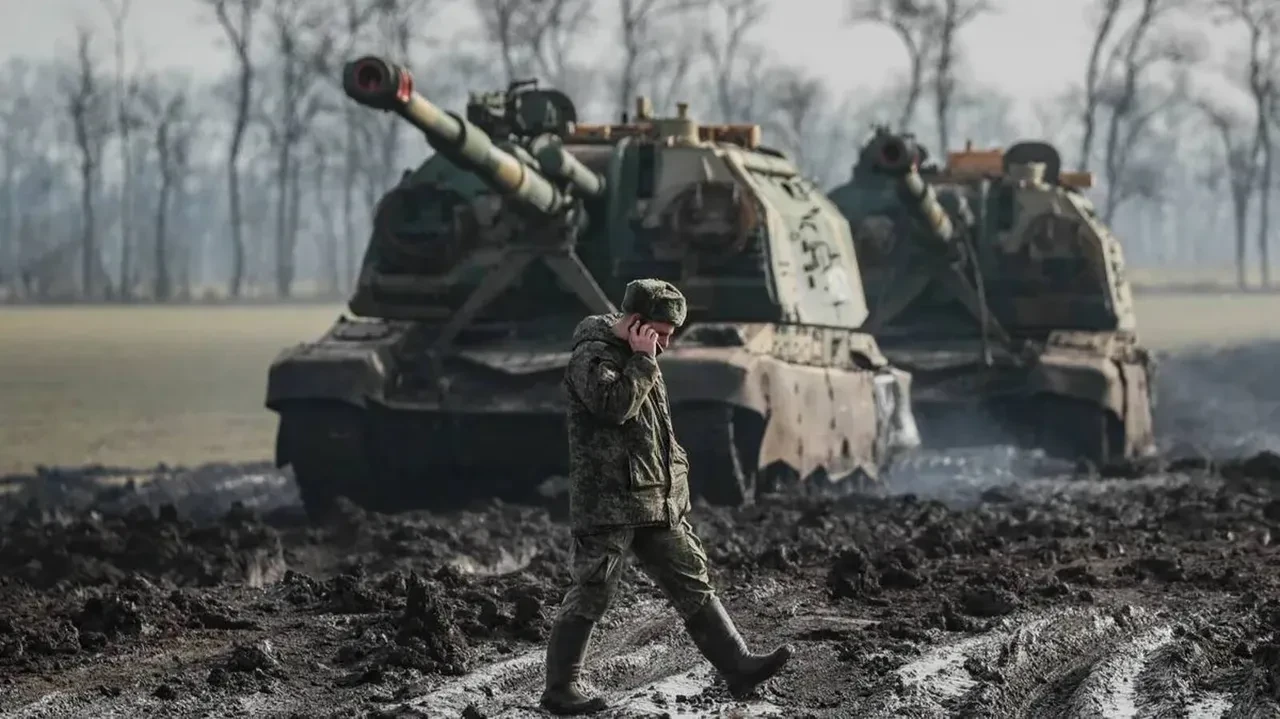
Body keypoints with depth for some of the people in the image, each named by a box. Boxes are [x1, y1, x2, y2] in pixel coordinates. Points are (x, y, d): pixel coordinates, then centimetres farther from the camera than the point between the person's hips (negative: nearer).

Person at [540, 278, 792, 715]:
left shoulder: (638, 358, 18)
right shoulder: (591, 357, -11)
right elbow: (614, 405, -29)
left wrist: (677, 467, 21)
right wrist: (642, 360, -19)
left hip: (658, 501, 9)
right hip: (607, 503, -9)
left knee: (693, 584, 6)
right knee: (590, 597, -3)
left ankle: (737, 667, 7)